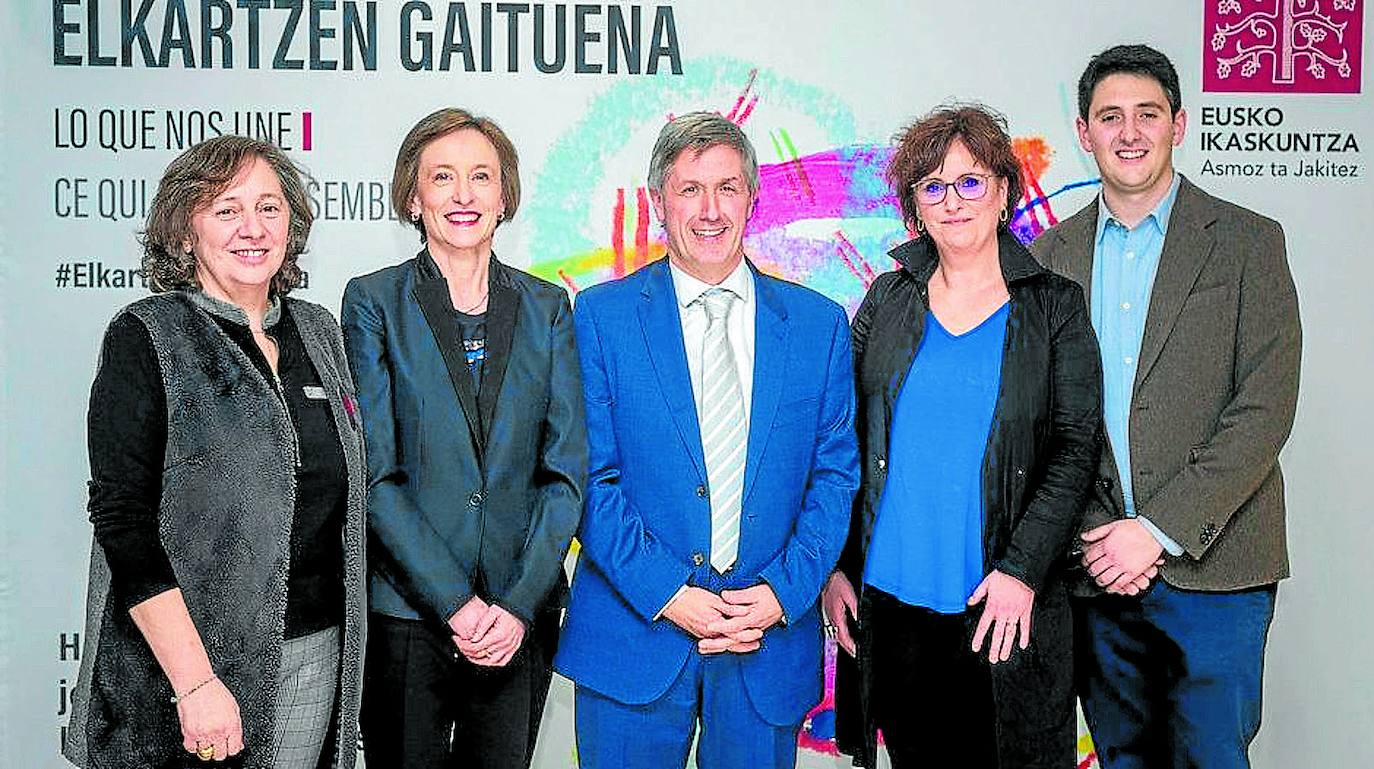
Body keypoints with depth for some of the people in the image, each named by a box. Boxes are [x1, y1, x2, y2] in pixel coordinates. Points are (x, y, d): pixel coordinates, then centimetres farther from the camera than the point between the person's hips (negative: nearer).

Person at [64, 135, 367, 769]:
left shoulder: (317, 331, 9)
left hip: (316, 652, 5)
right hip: (184, 658, -4)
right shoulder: (145, 338, -7)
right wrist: (196, 682, -19)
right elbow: (123, 521, -13)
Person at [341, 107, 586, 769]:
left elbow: (566, 468, 1)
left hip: (522, 615, 2)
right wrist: (456, 603, -13)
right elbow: (374, 472, -8)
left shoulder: (547, 307, 5)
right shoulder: (373, 301, -1)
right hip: (405, 612, -2)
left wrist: (520, 603, -9)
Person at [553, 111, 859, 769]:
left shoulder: (819, 323, 5)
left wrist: (783, 591, -8)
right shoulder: (601, 315, -1)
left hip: (772, 639, 2)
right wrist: (667, 594, -13)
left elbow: (836, 473, 4)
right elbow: (591, 476, -5)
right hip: (634, 635, -1)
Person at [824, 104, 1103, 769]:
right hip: (887, 597, 2)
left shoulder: (1053, 306, 1)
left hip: (1003, 607, -2)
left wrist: (1022, 569, -13)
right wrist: (835, 566, 2)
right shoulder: (887, 300, 6)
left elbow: (1076, 447, -3)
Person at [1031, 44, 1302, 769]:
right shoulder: (1053, 253, 8)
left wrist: (1159, 532, -14)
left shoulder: (1247, 242, -2)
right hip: (1096, 564, 3)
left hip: (1211, 566, -3)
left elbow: (1265, 408, -9)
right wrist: (1092, 536, -7)